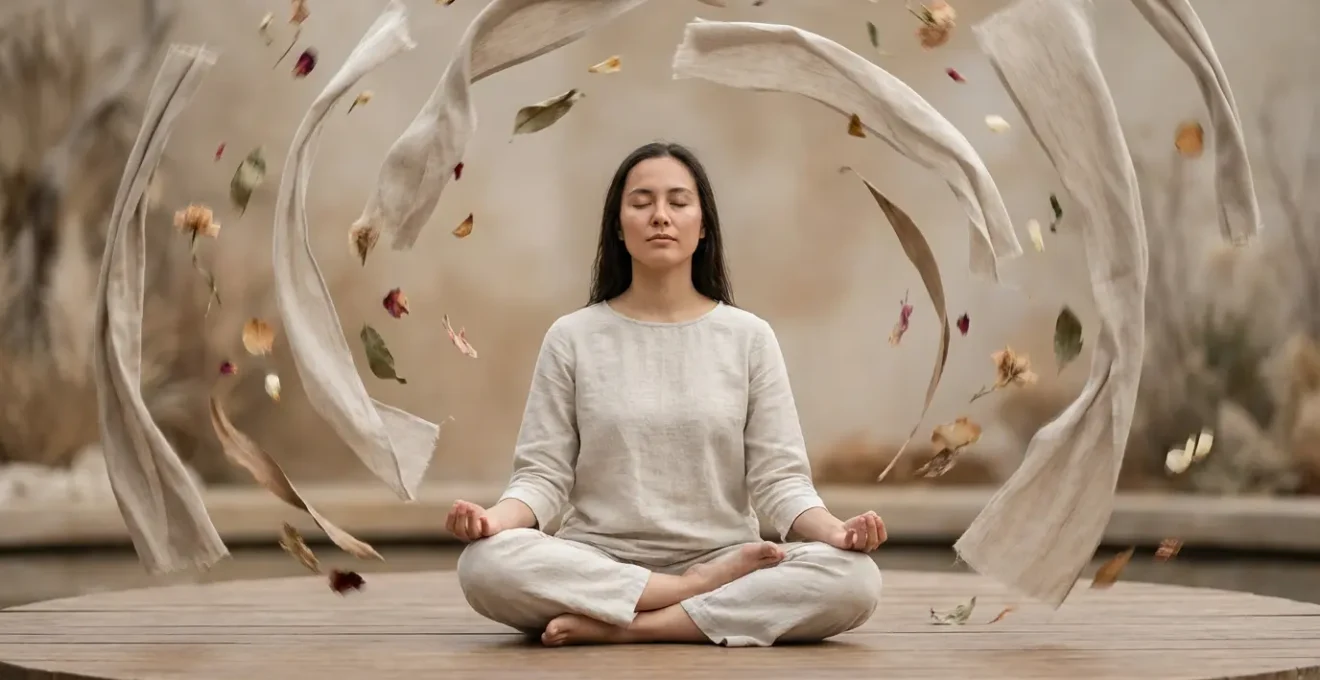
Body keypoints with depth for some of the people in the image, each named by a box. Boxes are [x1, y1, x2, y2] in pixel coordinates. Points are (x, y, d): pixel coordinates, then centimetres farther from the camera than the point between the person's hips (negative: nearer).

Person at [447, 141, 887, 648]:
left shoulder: (749, 337, 5)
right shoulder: (572, 338, 4)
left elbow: (779, 477, 0)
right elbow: (542, 474, 1)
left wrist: (833, 530, -21)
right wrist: (495, 518, -22)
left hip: (722, 563, 1)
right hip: (597, 568, 0)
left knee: (853, 578, -29)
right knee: (486, 565, -32)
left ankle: (624, 628, -24)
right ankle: (705, 590, -20)